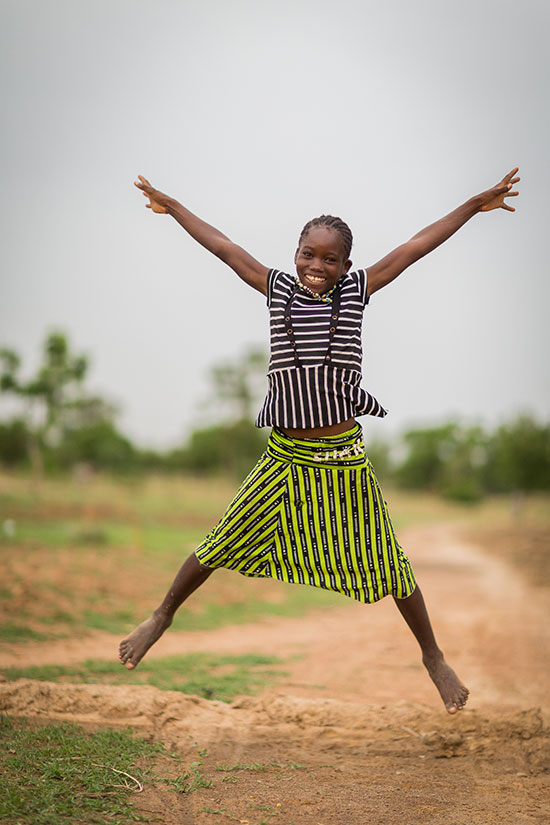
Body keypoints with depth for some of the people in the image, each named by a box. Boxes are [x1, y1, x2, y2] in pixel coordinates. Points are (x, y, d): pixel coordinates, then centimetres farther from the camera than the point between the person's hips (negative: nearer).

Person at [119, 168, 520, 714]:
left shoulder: (355, 290, 0)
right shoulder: (278, 288, 2)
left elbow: (412, 250, 1)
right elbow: (225, 249, 10)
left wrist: (474, 206, 2)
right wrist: (172, 208, 19)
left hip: (342, 459, -1)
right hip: (283, 458, 1)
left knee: (385, 563, 5)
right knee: (221, 544, 9)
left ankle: (432, 655, 23)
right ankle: (163, 615, 31)